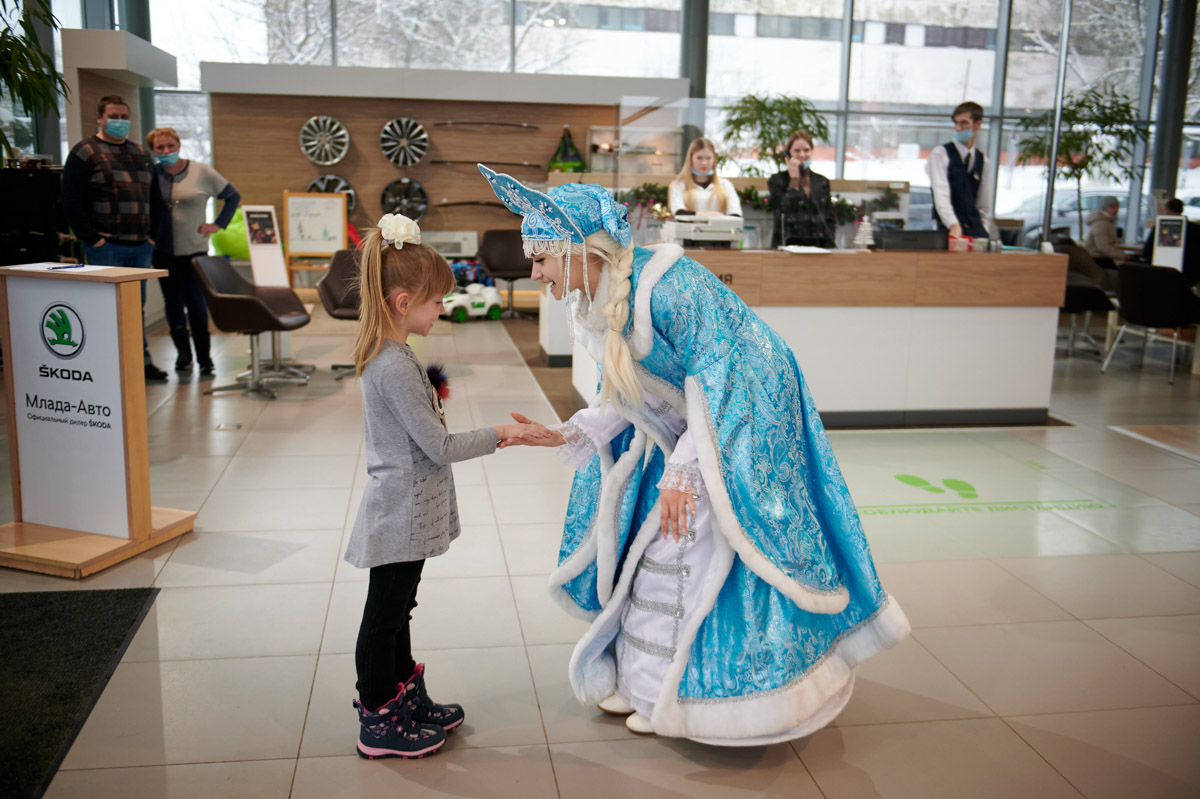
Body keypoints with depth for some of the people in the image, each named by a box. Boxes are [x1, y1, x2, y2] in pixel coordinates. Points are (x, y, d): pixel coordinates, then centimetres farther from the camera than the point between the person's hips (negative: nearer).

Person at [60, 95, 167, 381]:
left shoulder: (140, 153, 18)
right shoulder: (85, 151, -1)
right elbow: (71, 201, -7)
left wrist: (153, 234, 11)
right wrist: (91, 238, -13)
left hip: (140, 246, 6)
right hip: (106, 246, -6)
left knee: (137, 305, 12)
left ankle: (141, 362, 18)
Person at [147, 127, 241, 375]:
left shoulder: (201, 172, -2)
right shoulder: (152, 174, 3)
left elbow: (233, 196, 7)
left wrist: (218, 224, 0)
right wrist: (147, 232, 3)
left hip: (194, 249, -2)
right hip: (163, 250, 3)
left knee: (195, 300, -6)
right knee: (172, 301, 7)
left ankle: (203, 356, 3)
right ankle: (183, 353, 18)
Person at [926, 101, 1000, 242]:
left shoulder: (982, 160, 14)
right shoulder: (940, 154, 0)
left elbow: (984, 205, 17)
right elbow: (941, 194, -14)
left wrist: (984, 232, 5)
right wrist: (953, 225, -27)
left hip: (976, 230, 4)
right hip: (948, 230, -4)